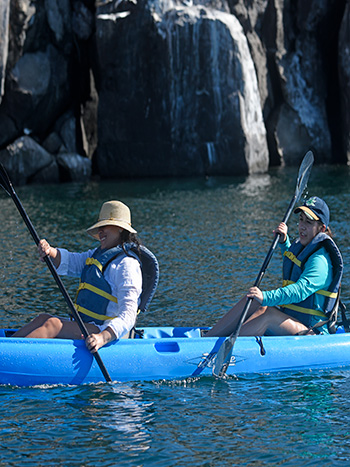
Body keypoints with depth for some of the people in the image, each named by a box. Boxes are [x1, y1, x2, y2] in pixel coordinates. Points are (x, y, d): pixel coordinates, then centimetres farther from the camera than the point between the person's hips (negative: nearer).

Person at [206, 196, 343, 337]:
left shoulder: (320, 261, -18)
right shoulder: (301, 246, 12)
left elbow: (300, 290, -35)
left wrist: (266, 297, -47)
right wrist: (284, 241, 21)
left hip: (312, 331, -9)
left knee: (265, 312, -31)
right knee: (251, 302, -10)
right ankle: (207, 339, -17)